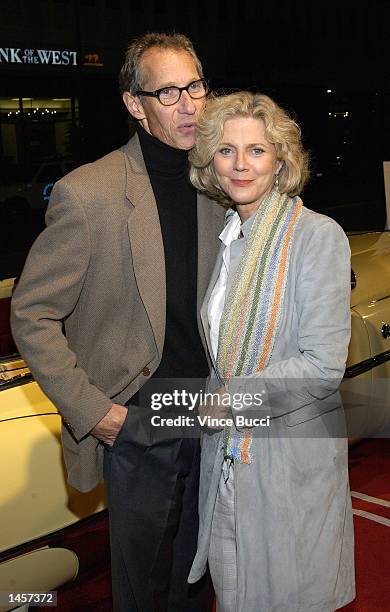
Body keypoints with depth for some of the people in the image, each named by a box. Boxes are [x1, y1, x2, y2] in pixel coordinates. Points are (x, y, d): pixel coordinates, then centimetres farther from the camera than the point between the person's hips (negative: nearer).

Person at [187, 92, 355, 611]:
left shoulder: (317, 236, -16)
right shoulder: (227, 238, 5)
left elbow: (323, 366, -20)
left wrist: (230, 397, -15)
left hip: (292, 454, -6)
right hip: (228, 452, 6)